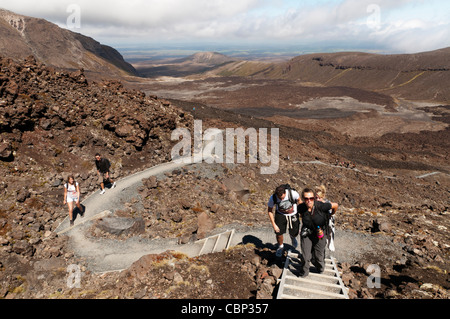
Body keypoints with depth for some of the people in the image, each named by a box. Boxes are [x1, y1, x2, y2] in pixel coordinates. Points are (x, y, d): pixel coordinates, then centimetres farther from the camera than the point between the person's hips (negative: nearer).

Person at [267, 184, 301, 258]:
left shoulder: (293, 193, -33)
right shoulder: (273, 198, -28)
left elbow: (299, 200, -8)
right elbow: (269, 210, -11)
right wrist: (274, 224, -12)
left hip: (293, 215, 0)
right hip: (280, 215, 0)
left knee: (294, 233, 5)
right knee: (279, 233, -5)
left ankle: (293, 238, 46)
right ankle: (280, 247, 28)